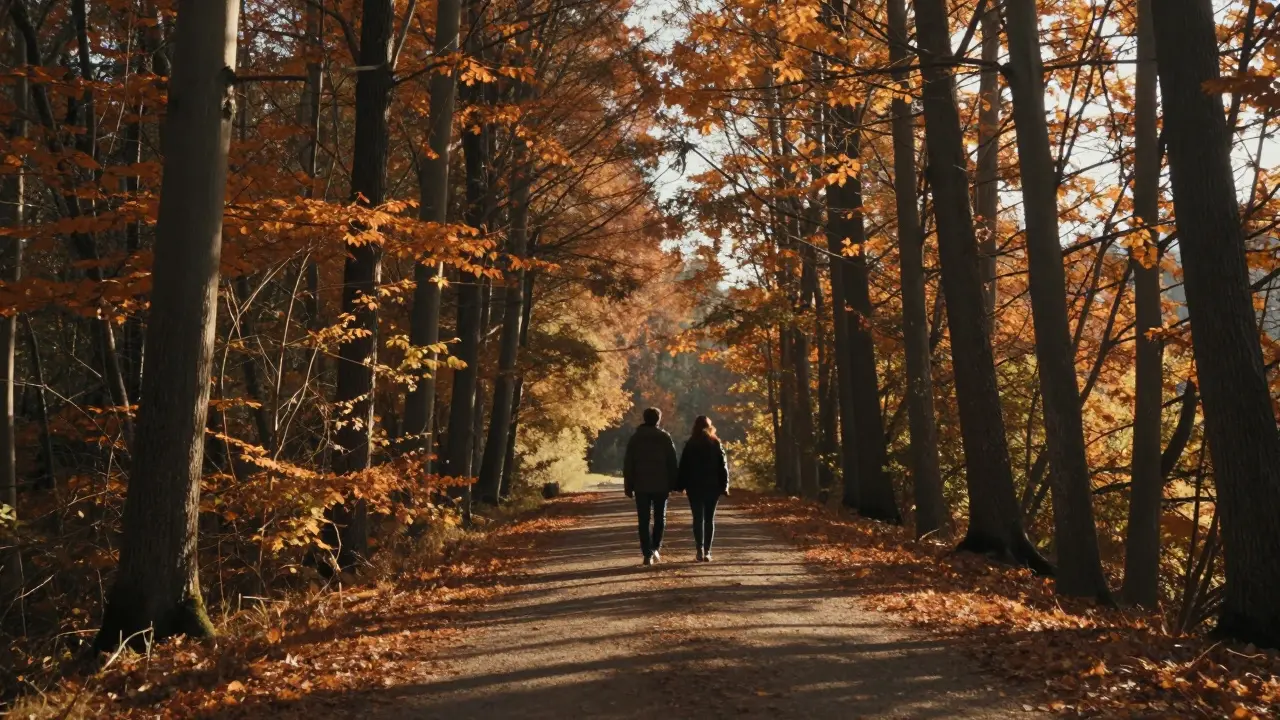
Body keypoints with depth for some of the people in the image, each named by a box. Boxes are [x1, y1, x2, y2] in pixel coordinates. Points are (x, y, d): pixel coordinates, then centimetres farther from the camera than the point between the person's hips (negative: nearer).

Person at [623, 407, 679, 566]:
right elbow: (672, 463, -2)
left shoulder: (635, 438, 3)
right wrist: (673, 484, 3)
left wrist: (628, 486, 5)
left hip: (641, 486, 1)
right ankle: (656, 548, 4)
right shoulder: (665, 438, 0)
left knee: (644, 521, 3)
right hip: (661, 485, -1)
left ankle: (648, 554, -3)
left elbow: (628, 464, 2)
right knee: (660, 518, 15)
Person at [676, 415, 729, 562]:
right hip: (712, 486, 1)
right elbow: (723, 466, 0)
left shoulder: (690, 445, -2)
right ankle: (707, 551, 3)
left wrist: (681, 485, 3)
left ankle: (700, 549, -11)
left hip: (695, 487, -1)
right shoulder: (716, 444, 2)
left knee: (698, 518, 4)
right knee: (709, 518, 7)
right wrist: (724, 486, 3)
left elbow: (684, 466, -2)